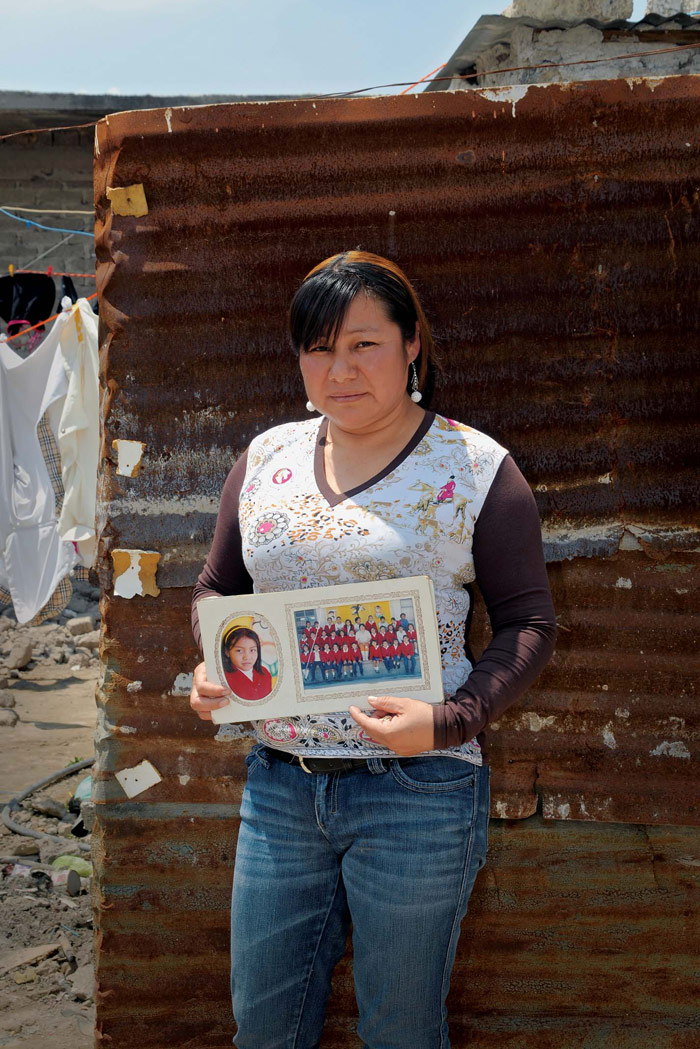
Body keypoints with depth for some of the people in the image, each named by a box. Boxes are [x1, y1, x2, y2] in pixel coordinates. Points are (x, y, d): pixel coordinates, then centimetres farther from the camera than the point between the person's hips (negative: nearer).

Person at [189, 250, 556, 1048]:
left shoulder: (476, 467, -5)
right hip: (279, 782, 4)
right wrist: (212, 668, -5)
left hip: (419, 791, -4)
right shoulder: (265, 458, 8)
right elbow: (216, 587, 17)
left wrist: (449, 721, -20)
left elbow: (528, 624, -4)